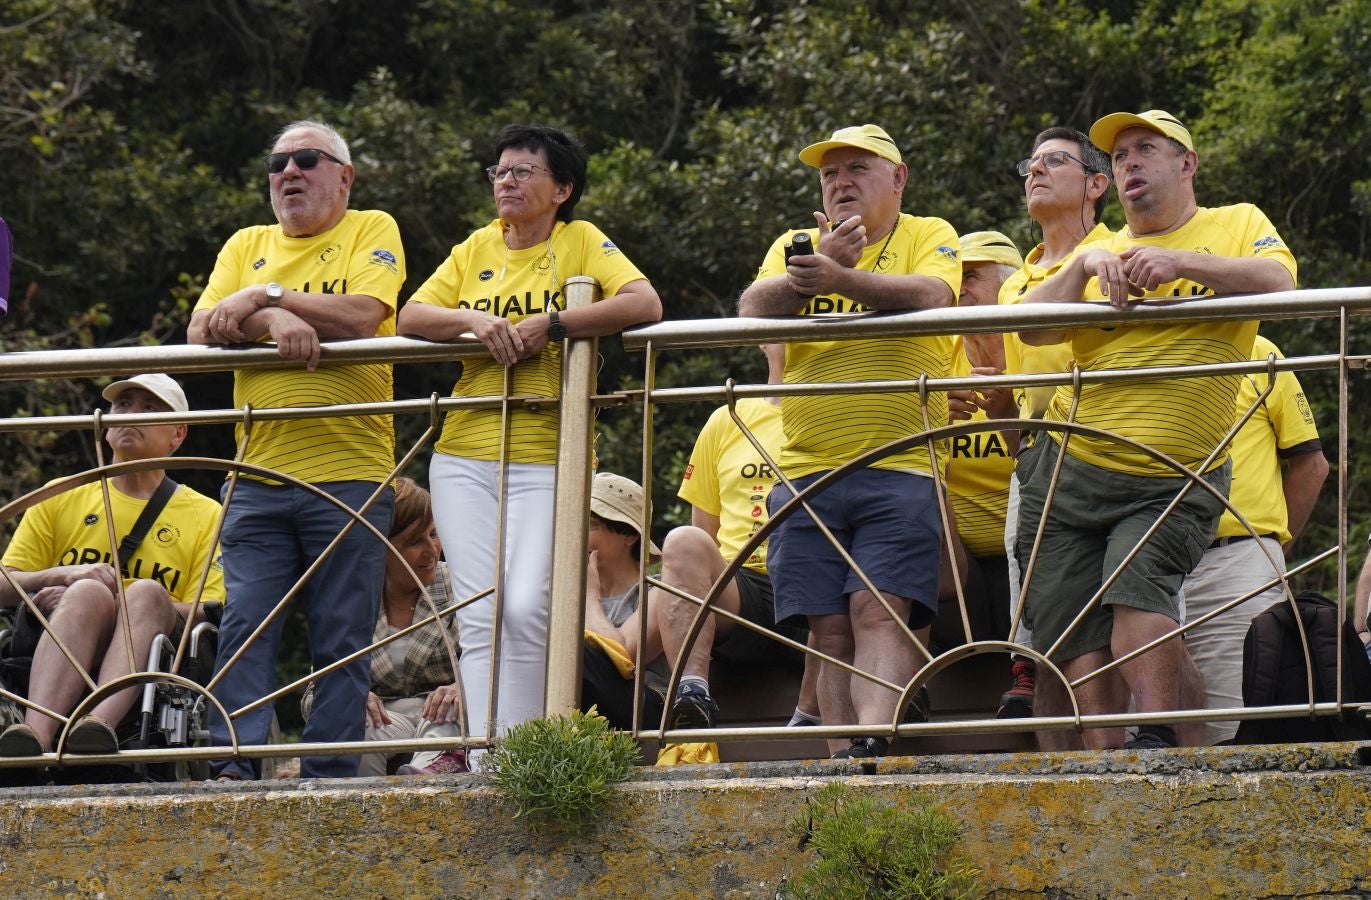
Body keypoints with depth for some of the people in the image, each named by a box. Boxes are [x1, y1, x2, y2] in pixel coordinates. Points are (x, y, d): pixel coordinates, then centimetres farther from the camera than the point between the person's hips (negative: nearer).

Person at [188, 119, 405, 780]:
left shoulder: (371, 231, 7)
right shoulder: (246, 247, 18)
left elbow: (362, 315, -12)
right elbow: (201, 332, 3)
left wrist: (264, 296, -9)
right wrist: (274, 320, -14)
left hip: (349, 473, -3)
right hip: (257, 477, 3)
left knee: (341, 639, -2)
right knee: (244, 627, -6)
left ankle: (329, 774, 0)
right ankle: (235, 767, -9)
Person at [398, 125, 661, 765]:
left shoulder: (580, 242, 3)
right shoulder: (476, 250, 16)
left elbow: (645, 304, -12)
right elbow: (410, 318, 10)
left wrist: (550, 324, -16)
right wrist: (474, 321, -9)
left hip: (546, 459, -4)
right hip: (465, 457, 4)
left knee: (524, 610, -17)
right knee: (480, 617, -4)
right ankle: (483, 761, -5)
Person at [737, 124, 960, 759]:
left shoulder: (927, 236, 9)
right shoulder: (793, 247, 19)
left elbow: (931, 296, -13)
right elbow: (753, 311, -1)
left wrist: (842, 279, -29)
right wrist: (815, 270, -20)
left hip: (899, 468, -3)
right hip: (806, 471, 3)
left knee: (880, 611, -16)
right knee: (830, 630, 0)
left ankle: (873, 745, -29)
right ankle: (842, 759, -2)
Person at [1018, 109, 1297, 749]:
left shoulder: (1239, 225, 9)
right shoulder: (1101, 251, 16)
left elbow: (1278, 285, -14)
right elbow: (1031, 329, 1)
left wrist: (1182, 262, -23)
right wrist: (1083, 265, -14)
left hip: (1174, 483, -4)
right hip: (1070, 475, 4)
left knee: (1138, 584, -27)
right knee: (1079, 636, -4)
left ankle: (1156, 741, -28)